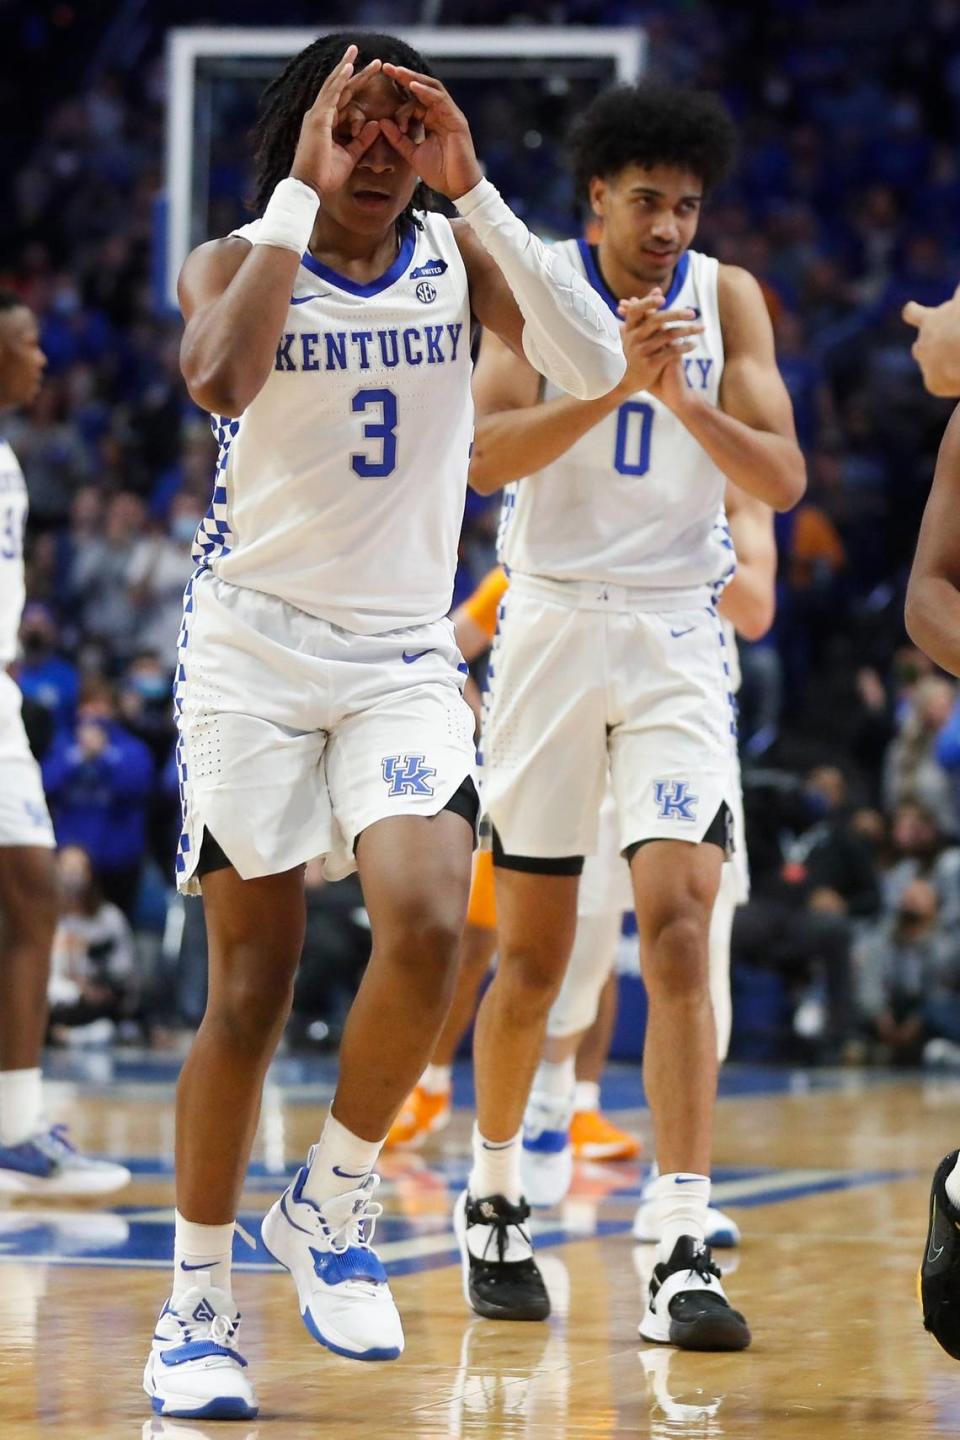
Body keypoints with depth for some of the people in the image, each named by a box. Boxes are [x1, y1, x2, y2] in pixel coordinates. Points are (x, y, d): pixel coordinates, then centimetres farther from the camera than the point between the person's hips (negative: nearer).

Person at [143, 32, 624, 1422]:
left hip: (403, 655, 2)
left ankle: (331, 1206, 1)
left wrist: (474, 187, -18)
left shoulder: (457, 256, 2)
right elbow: (221, 378, -28)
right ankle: (196, 1306, 12)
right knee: (251, 988, -2)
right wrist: (300, 190, -24)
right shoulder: (236, 262, -5)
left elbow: (594, 364, -15)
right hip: (252, 645, -2)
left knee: (428, 924, -21)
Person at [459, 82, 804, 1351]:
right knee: (532, 952, 7)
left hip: (677, 637, 0)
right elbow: (486, 456, -15)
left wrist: (685, 399, -23)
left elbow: (783, 479, -6)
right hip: (553, 623, 0)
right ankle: (493, 1201, 30)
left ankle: (684, 1257, -19)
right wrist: (610, 386, -28)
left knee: (678, 924, -16)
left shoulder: (727, 298, 2)